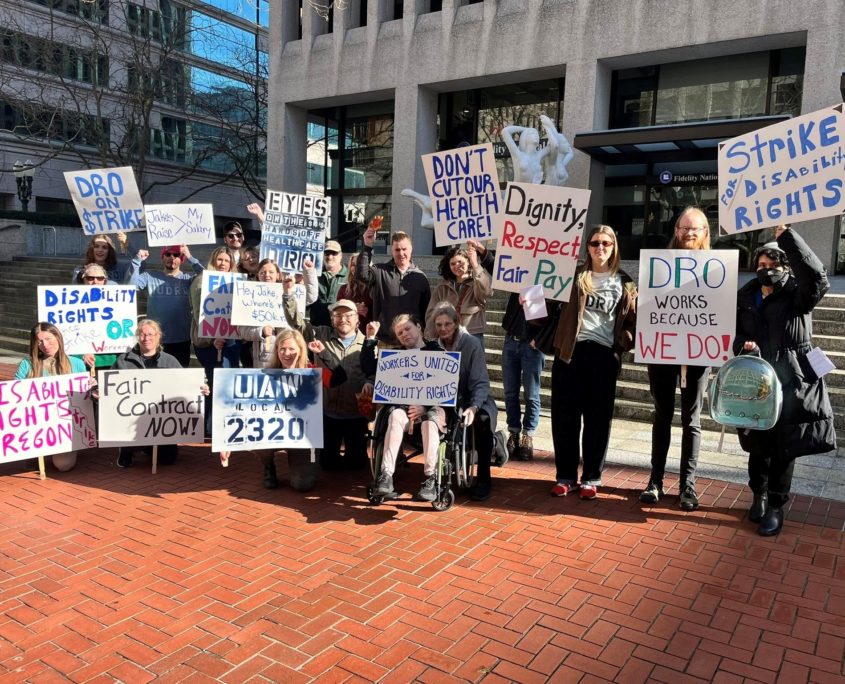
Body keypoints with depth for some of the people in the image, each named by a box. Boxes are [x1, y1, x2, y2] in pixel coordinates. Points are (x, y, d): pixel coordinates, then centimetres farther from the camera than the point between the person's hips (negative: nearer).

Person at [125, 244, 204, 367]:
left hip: (182, 339, 0)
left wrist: (190, 258, -18)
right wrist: (137, 260, -16)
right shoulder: (150, 277, 4)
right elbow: (131, 284, -11)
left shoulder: (188, 278, 2)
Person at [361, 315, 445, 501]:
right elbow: (369, 368, 14)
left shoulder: (437, 352, 9)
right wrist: (370, 339, 8)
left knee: (429, 421, -36)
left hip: (433, 405, -2)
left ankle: (430, 479, -37)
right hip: (403, 404, 2)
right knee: (396, 416, -32)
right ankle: (385, 476, -40)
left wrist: (425, 406, -17)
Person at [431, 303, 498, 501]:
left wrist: (473, 407, -37)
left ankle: (484, 478, -18)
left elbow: (481, 382, -18)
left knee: (482, 419, -36)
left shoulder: (471, 343, -12)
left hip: (474, 400, -2)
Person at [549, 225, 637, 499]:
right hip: (570, 351, 1)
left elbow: (632, 319, 9)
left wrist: (624, 344, -6)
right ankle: (565, 475, 16)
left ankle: (592, 477, 18)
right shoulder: (575, 275, 9)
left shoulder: (624, 282, 9)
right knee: (565, 416, 3)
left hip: (603, 355, 0)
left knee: (598, 418, 5)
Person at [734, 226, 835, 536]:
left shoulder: (798, 296, -5)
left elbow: (817, 276, -25)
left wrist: (786, 236, -26)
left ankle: (776, 506, 18)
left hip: (791, 384, -3)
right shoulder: (745, 298, 7)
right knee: (757, 444, 14)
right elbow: (734, 332, 14)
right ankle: (759, 495, 33)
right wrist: (743, 344, -10)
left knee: (784, 448, 4)